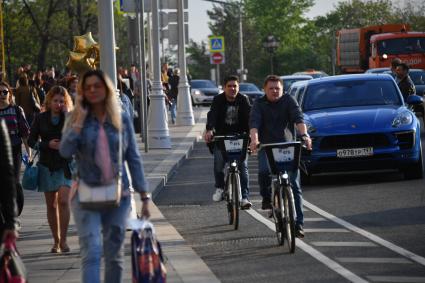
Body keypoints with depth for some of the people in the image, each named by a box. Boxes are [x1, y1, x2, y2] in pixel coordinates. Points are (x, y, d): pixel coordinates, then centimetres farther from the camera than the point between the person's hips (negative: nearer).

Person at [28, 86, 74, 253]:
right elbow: (31, 141, 3)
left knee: (63, 201, -17)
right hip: (47, 165, 2)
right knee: (51, 205, 7)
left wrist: (66, 115, -13)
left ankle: (63, 240, -11)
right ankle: (56, 241, 17)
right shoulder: (41, 119, 3)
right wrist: (48, 145, -11)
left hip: (65, 164, -2)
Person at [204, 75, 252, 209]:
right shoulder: (218, 100, -6)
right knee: (218, 163, -7)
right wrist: (209, 130, -39)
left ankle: (245, 197, -8)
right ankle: (219, 188, 22)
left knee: (243, 165, -9)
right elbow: (212, 115, -20)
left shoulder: (243, 100, -3)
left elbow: (249, 116, -14)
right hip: (221, 136, 0)